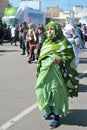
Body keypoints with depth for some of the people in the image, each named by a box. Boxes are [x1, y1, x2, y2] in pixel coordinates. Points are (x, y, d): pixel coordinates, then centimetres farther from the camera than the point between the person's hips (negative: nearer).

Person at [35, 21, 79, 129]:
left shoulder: (63, 42, -5)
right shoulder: (46, 42, 14)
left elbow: (70, 56, -7)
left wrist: (60, 59, -23)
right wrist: (39, 69, 16)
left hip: (56, 71, -6)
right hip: (45, 71, 6)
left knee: (56, 92, -2)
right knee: (44, 90, 9)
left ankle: (56, 116, 10)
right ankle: (49, 110, 30)